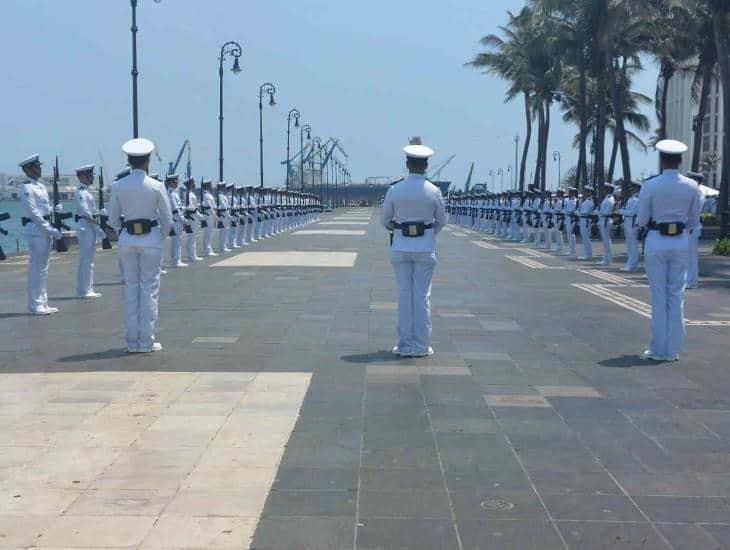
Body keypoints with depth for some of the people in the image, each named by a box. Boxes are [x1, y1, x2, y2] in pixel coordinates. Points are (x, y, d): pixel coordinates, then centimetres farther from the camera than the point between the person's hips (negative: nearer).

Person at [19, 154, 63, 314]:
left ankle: (43, 303, 17)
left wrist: (53, 229, 8)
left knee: (43, 267, 12)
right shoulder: (27, 188, -12)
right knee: (37, 268, -7)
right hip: (35, 230, -9)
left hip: (45, 230, 9)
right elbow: (33, 213, -17)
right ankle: (35, 305, -3)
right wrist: (50, 229, -17)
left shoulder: (41, 186, 16)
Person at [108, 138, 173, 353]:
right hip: (151, 239, -3)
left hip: (127, 239, 3)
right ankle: (146, 341, 4)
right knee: (149, 289, 3)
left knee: (131, 288, 9)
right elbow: (167, 220, -4)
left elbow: (113, 220, 3)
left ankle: (132, 341, 11)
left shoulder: (118, 186, -2)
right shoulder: (156, 186, -8)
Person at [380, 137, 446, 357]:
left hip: (400, 246, 1)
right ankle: (421, 346, 7)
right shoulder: (433, 191, -6)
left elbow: (385, 219, 5)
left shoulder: (395, 190, -6)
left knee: (404, 295, 5)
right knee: (422, 296, 4)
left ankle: (405, 346, 7)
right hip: (426, 247, 0)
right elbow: (441, 221, 5)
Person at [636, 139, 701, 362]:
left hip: (656, 242, -2)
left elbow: (642, 220, -5)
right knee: (676, 295, 9)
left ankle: (658, 350, 8)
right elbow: (694, 220, 6)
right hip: (681, 242, 2)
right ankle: (673, 350, 12)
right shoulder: (691, 187, -1)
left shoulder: (650, 186, -9)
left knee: (659, 295, 5)